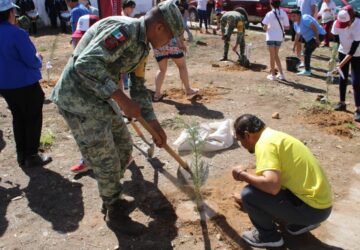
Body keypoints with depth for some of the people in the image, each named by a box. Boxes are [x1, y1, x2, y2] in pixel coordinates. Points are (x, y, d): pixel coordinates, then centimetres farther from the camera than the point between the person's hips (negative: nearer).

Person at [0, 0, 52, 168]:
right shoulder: (17, 33, -20)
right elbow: (31, 61, -19)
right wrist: (39, 59, 3)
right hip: (25, 84, -7)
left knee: (18, 118, 18)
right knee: (33, 118, 7)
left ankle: (21, 155, 25)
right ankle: (31, 156, 13)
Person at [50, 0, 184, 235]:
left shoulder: (142, 46, 9)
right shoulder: (124, 29, -22)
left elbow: (139, 88, 16)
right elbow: (87, 64, -31)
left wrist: (154, 124, 13)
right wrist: (122, 99, -28)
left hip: (101, 98, 10)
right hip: (78, 99, -10)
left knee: (124, 147, 17)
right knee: (107, 162, -1)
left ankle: (111, 199, 37)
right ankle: (115, 214, 21)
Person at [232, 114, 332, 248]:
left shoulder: (265, 142, -18)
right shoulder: (274, 136, 13)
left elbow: (272, 186, -32)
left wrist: (243, 175, -14)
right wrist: (245, 200, 37)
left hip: (312, 207, -10)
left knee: (249, 194, -16)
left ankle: (268, 235, 8)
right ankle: (299, 223, 20)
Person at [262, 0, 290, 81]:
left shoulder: (270, 14, -12)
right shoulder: (283, 13, -2)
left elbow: (265, 27, -14)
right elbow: (287, 27, 0)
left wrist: (267, 29, 8)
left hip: (271, 37, -4)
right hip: (280, 37, 4)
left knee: (272, 56, 7)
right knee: (276, 55, 19)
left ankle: (273, 75, 13)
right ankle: (281, 74, 18)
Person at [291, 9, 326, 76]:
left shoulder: (305, 19, -20)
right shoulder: (296, 23, 10)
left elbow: (314, 27, -25)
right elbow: (297, 35, 16)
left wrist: (317, 38, -27)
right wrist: (294, 46, 17)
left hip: (318, 35, -10)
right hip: (310, 37, 10)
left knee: (307, 52, -13)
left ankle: (307, 71, -8)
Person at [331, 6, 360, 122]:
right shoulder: (337, 23, -18)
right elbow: (335, 41, -5)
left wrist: (341, 64, -31)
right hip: (343, 52, 5)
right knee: (342, 78, 10)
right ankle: (342, 103, 25)